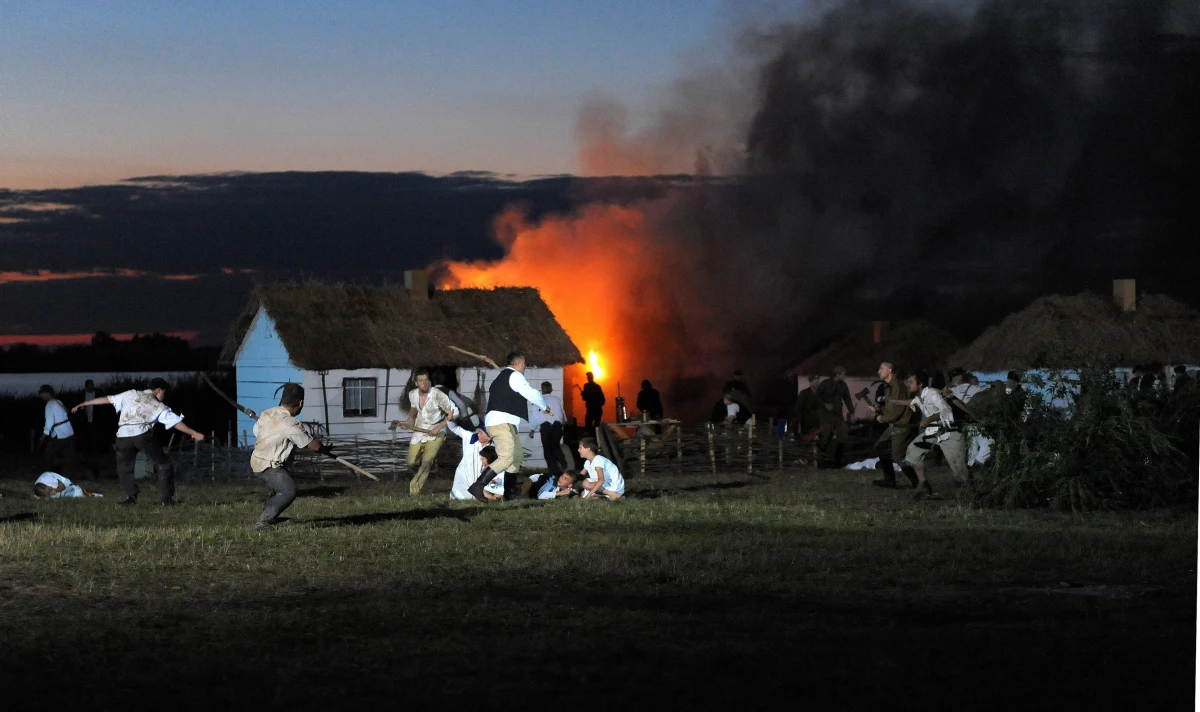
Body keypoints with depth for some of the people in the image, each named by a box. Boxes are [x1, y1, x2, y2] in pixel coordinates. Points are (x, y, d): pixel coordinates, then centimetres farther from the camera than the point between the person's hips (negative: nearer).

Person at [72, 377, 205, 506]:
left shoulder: (131, 394, 23)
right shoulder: (159, 406, 19)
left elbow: (106, 399, 25)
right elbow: (177, 422, 19)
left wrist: (82, 404, 32)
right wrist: (194, 434, 28)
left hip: (123, 435, 2)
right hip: (143, 434, -2)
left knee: (124, 467, 20)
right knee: (163, 464, 11)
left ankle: (131, 496, 6)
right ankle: (165, 498, 7)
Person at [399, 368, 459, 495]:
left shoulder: (438, 396, -23)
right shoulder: (412, 394, -5)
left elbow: (454, 413, -19)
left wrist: (439, 427, -23)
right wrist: (410, 420, 3)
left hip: (435, 434, -5)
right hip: (419, 432, 5)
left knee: (426, 463, -18)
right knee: (412, 463, 4)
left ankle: (415, 489, -7)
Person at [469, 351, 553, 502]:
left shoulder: (501, 378, 24)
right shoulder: (515, 376, -5)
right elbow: (532, 394, -8)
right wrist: (545, 408, 8)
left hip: (497, 422, 10)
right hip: (502, 423, -10)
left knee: (518, 456, 19)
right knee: (506, 458, -21)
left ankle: (508, 491, 18)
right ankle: (477, 486, -30)